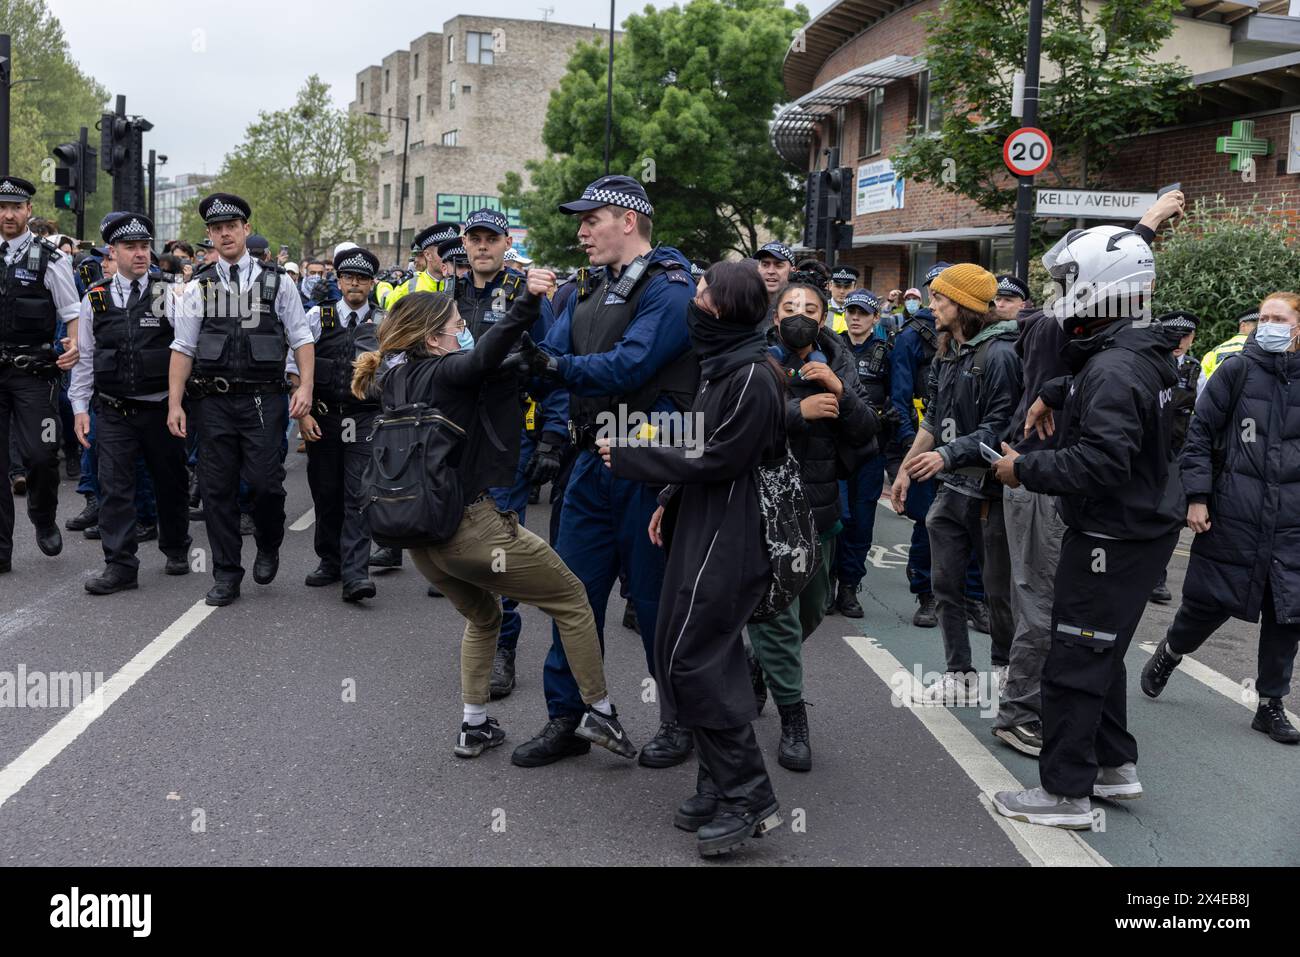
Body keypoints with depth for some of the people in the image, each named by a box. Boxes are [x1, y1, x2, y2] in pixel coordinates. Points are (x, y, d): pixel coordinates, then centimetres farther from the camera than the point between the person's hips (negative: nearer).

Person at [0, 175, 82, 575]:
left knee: (40, 455, -8)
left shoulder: (50, 259, -1)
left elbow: (73, 314, -1)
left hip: (33, 373, -3)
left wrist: (74, 346, -20)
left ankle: (44, 521, 23)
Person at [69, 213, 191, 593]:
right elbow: (84, 358, 9)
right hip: (113, 412, 1)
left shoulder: (170, 294, -1)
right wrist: (80, 407, 5)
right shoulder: (95, 299, 5)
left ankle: (176, 549, 32)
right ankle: (120, 566, 3)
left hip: (161, 409, -1)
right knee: (114, 488, -2)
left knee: (170, 483, 12)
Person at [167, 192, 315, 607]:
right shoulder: (198, 288, 9)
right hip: (213, 402, 2)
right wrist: (174, 403, 0)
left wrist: (305, 387, -7)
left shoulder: (277, 282, 6)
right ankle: (226, 575, 15)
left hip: (263, 399, -2)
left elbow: (302, 339, 5)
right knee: (217, 488, 4)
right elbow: (183, 348, 7)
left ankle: (268, 547, 22)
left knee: (266, 482, -8)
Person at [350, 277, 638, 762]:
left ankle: (474, 727, 28)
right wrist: (527, 302, -47)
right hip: (469, 527, -8)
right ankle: (598, 713, 12)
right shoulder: (441, 373, -13)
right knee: (572, 599, 9)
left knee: (482, 618, 31)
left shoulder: (390, 381, 10)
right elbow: (485, 354, -35)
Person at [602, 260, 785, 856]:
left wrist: (629, 455, -12)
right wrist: (671, 502, 12)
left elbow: (717, 459, -18)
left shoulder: (752, 376, -16)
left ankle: (747, 797, 1)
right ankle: (719, 785, 23)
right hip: (703, 528, 10)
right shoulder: (722, 365, 15)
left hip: (728, 539, -10)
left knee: (694, 660, -9)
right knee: (692, 655, 12)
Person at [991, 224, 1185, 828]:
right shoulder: (1138, 353, 9)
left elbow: (1104, 459, -33)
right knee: (1101, 653, 21)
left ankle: (1066, 793, 7)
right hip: (1139, 527, 10)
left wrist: (1025, 470, -24)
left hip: (1113, 539, -10)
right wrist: (1054, 394, 18)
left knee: (1075, 663, -2)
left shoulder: (1114, 369, -23)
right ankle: (1115, 765, 33)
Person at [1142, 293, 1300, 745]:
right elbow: (1200, 433, -2)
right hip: (1234, 516, -3)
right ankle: (1168, 655, 34)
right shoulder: (1236, 369, -3)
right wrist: (1196, 496, -8)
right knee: (1209, 604, 5)